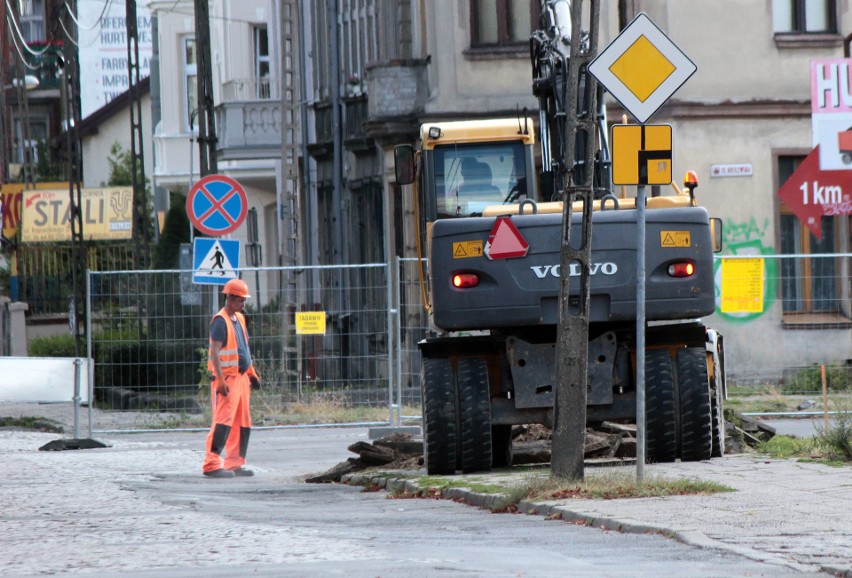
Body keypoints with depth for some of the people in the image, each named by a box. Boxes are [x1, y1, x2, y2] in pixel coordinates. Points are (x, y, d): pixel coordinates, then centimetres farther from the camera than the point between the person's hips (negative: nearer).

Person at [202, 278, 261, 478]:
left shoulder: (239, 319, 15)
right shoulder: (220, 321, -13)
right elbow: (214, 353, -20)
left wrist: (252, 373, 23)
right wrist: (221, 381, -25)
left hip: (241, 377, 9)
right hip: (227, 379, -9)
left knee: (243, 424, 10)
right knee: (223, 420, -15)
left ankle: (235, 464, 16)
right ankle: (212, 465, -18)